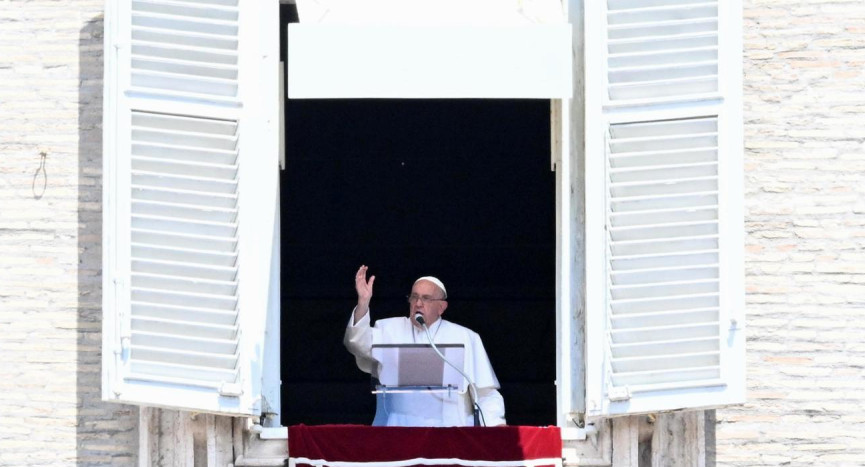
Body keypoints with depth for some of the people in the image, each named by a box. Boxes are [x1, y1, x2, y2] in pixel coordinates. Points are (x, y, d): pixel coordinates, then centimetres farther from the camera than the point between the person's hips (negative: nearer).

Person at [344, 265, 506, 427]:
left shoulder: (465, 338, 13)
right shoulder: (389, 330, 16)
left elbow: (485, 391, 11)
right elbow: (361, 345, -2)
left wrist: (496, 423, -4)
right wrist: (363, 303, -14)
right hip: (396, 426, 0)